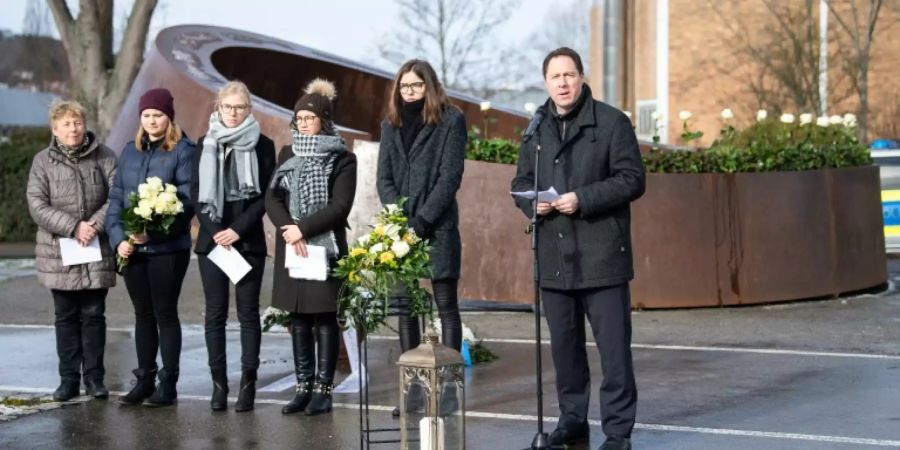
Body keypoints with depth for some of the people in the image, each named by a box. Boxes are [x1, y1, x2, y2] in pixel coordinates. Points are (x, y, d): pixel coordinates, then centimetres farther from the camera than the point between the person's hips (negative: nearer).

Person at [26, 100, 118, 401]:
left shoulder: (104, 157, 0)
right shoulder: (43, 161, 1)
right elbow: (37, 205, -7)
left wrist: (95, 224, -18)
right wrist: (73, 227, -17)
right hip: (59, 254, 1)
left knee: (93, 315, 5)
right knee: (66, 317, 8)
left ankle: (94, 377, 12)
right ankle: (69, 379, 14)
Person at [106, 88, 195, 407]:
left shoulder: (182, 150, -6)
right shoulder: (130, 151, 12)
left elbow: (186, 199, -13)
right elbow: (116, 197, 10)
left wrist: (153, 232, -21)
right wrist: (118, 237, -3)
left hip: (168, 248, -5)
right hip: (131, 248, 5)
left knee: (165, 314, 1)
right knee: (143, 315, 12)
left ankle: (168, 383, 8)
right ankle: (144, 380, 19)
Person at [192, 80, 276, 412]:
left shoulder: (262, 145, 2)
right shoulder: (205, 144, 9)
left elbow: (265, 195, -2)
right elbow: (196, 192, 6)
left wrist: (238, 230, -11)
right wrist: (214, 230, -7)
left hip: (248, 240, -2)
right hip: (212, 238, 2)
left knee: (248, 312, 0)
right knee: (215, 313, 2)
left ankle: (248, 383, 2)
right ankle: (218, 383, 5)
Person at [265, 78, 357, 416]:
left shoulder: (342, 159, -2)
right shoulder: (287, 155, 12)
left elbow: (340, 206, -11)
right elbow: (272, 198, 3)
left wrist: (302, 228, -17)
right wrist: (289, 230, -13)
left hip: (325, 247, -4)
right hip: (292, 248, 5)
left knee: (324, 319, -1)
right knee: (298, 319, 6)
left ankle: (323, 390, 2)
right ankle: (303, 388, 11)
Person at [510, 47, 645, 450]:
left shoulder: (611, 122, -2)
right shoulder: (537, 129, 14)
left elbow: (632, 179, -7)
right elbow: (520, 181, 20)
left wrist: (583, 199, -17)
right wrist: (531, 202, -3)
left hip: (602, 254, -5)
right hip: (554, 255, 5)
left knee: (614, 346, -4)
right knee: (564, 344, 12)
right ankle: (572, 418, 24)